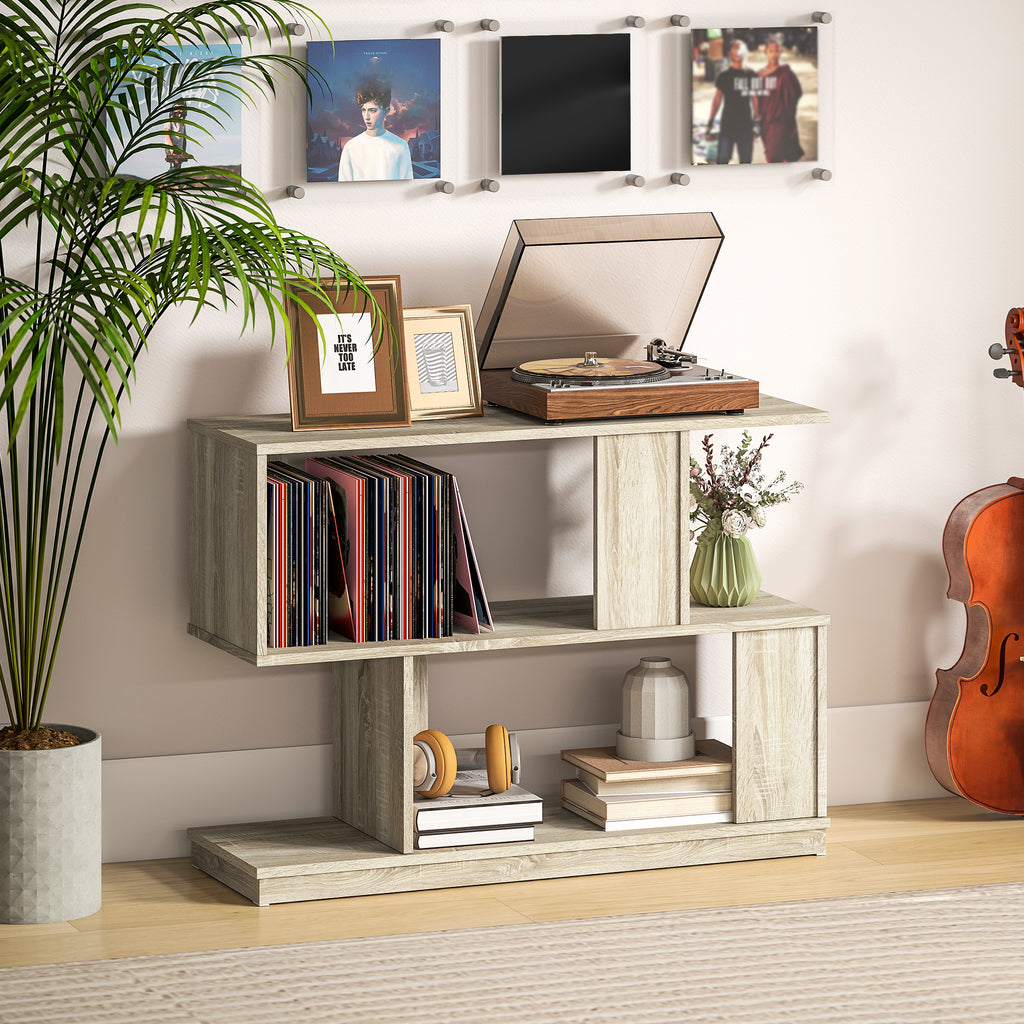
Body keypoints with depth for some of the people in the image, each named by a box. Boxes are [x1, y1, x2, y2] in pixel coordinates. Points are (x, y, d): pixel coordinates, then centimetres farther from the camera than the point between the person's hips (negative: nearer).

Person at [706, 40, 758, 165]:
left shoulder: (750, 75, 7)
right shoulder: (724, 76, 1)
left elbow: (755, 99, 14)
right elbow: (717, 99, 3)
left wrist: (756, 121, 12)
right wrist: (710, 121, -2)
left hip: (746, 124, 2)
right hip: (728, 122, -2)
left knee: (746, 159, 7)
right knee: (723, 158, -8)